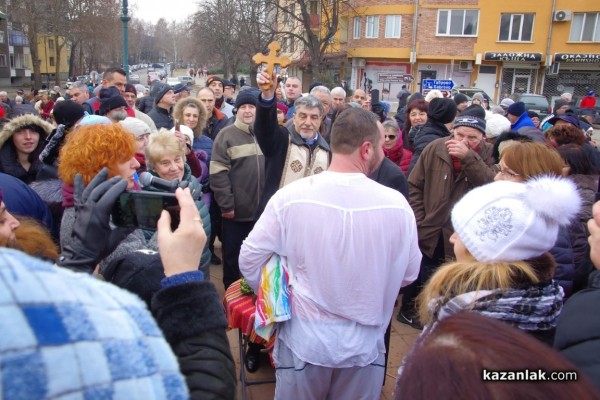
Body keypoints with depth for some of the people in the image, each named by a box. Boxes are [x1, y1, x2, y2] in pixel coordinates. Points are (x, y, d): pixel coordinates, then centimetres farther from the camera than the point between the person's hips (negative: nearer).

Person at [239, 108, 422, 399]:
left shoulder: (290, 196, -16)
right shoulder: (396, 204, -14)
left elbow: (250, 259, -8)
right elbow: (409, 273, -2)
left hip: (304, 341, 0)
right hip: (364, 345, 1)